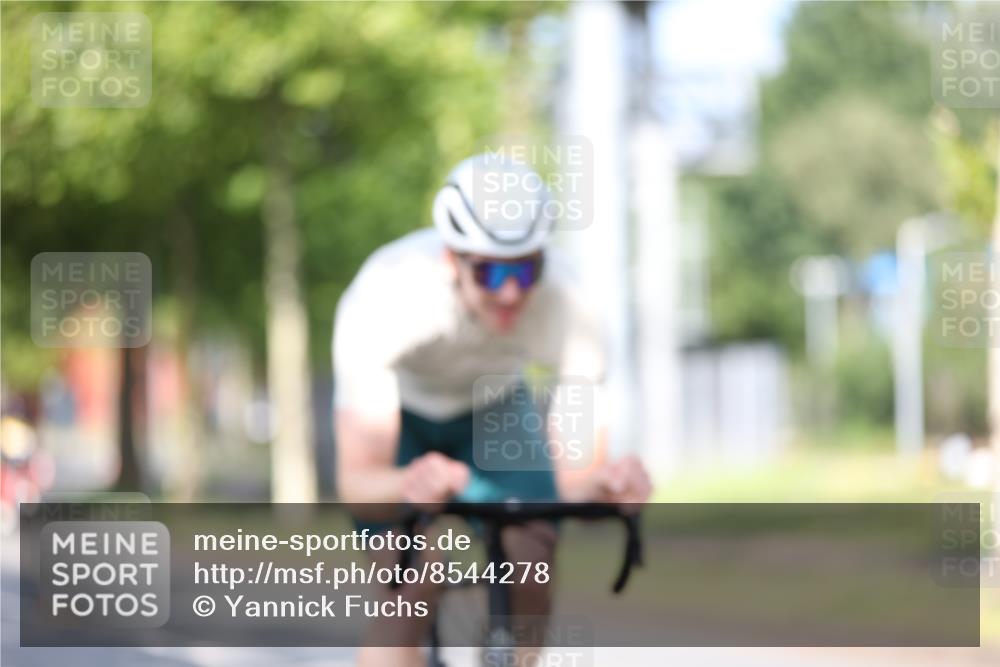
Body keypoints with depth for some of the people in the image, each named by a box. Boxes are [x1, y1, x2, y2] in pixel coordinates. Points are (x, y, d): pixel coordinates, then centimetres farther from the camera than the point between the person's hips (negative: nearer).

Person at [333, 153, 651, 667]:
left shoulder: (565, 302, -34)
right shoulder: (385, 296, -40)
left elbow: (576, 479, -31)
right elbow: (356, 481, -41)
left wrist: (605, 484, -55)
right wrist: (409, 485, -64)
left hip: (494, 409, 2)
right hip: (396, 410, -2)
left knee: (534, 584, -16)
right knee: (406, 594, -21)